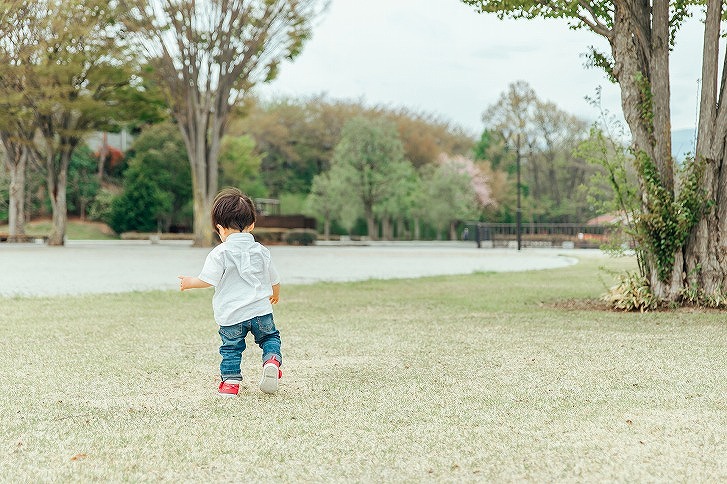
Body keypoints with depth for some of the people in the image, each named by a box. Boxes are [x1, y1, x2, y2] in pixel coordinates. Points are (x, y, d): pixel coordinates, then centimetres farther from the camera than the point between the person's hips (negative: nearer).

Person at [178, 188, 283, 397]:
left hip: (231, 314, -2)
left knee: (231, 348, 11)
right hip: (261, 309, 2)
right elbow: (274, 279, 17)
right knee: (269, 336, 19)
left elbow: (207, 280, -12)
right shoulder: (261, 251, 7)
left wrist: (189, 282, 8)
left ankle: (230, 381, 10)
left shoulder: (220, 253, -8)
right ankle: (272, 360, -7)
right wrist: (275, 294, 39)